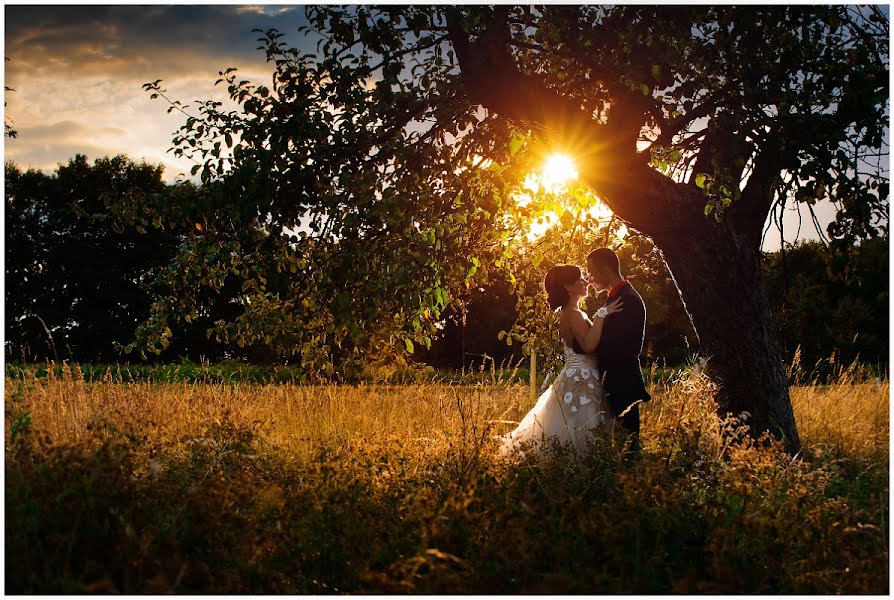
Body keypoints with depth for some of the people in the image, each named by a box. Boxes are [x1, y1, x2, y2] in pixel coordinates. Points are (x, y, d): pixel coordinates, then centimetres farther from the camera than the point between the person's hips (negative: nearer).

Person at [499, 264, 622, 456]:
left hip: (576, 380, 10)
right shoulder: (574, 315, -14)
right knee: (579, 439, -9)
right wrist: (602, 314, -26)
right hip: (580, 383, -10)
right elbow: (589, 345, -29)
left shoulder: (569, 313, 17)